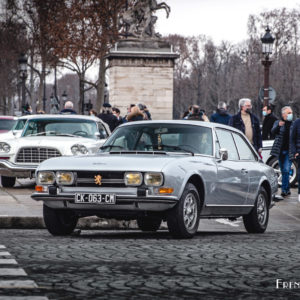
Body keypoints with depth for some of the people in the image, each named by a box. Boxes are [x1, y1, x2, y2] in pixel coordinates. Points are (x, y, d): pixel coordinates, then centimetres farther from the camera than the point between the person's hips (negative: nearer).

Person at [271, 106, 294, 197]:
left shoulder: (293, 124, 7)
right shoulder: (278, 122, 7)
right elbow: (273, 132, -11)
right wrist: (278, 126, -30)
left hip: (289, 151, -1)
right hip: (280, 151, 1)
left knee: (286, 170, -14)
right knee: (283, 171, 7)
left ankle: (284, 189, -15)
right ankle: (287, 190, 16)